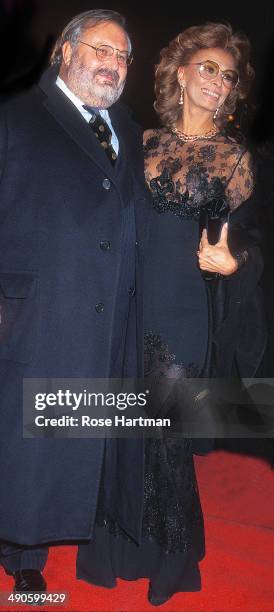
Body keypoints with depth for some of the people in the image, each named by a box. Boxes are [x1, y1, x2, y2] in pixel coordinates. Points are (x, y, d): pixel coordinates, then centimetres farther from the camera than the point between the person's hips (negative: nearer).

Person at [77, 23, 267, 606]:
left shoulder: (236, 157, 3)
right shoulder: (147, 142, 9)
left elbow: (244, 238, 3)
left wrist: (231, 261, -17)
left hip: (188, 309, -3)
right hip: (131, 300, 3)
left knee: (166, 431, 3)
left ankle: (165, 554, 28)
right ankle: (114, 543, 33)